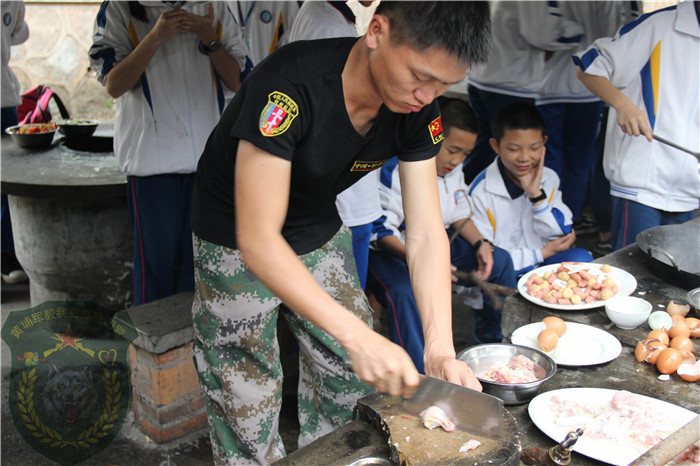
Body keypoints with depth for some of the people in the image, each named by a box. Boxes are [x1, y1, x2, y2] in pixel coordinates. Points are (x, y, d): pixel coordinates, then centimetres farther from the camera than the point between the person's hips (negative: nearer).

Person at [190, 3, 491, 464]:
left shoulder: (418, 110, -16)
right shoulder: (290, 87, -36)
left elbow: (425, 235, -15)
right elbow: (257, 240, -37)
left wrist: (441, 350, -27)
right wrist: (359, 336, -42)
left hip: (320, 232, 6)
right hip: (237, 247, -5)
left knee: (352, 385, 13)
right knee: (249, 414, 2)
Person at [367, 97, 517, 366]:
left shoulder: (454, 170, 3)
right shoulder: (394, 171, -24)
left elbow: (459, 215, 14)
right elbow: (381, 232, -24)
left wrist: (480, 244, -6)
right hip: (392, 251, -8)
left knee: (499, 261, 0)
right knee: (405, 292, -39)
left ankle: (501, 341, 17)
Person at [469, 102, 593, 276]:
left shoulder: (548, 178, 3)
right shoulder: (480, 192, -13)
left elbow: (562, 236, 1)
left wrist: (536, 194, -13)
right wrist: (541, 253, -9)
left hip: (543, 264, 4)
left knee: (581, 257, -22)